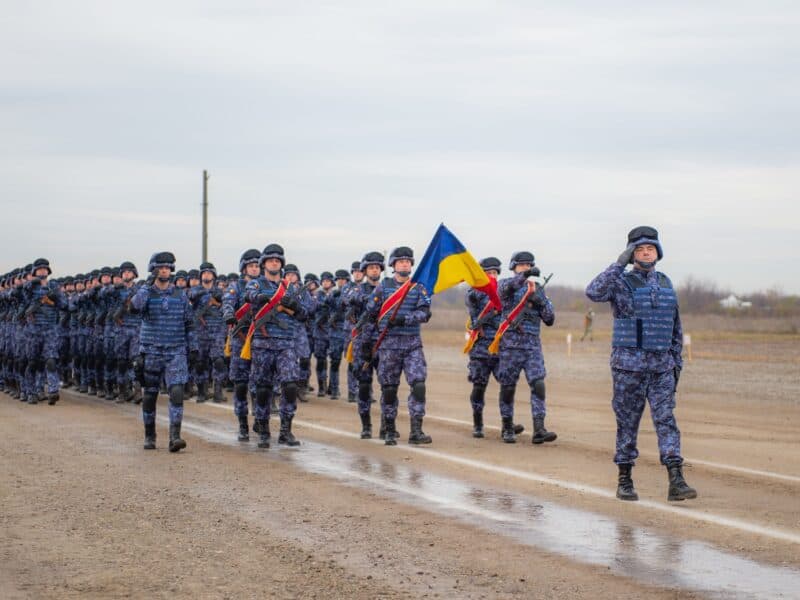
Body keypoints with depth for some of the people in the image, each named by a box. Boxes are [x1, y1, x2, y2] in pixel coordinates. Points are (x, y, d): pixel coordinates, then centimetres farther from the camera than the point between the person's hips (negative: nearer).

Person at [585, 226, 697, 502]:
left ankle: (676, 482, -11)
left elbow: (675, 326, 19)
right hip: (629, 364, -4)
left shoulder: (666, 283, 13)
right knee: (627, 422, 2)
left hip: (662, 366, 4)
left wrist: (677, 360, 15)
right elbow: (594, 292, -24)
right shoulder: (621, 282, -3)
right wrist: (619, 264, -23)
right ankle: (624, 480, 12)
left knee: (666, 419, -5)